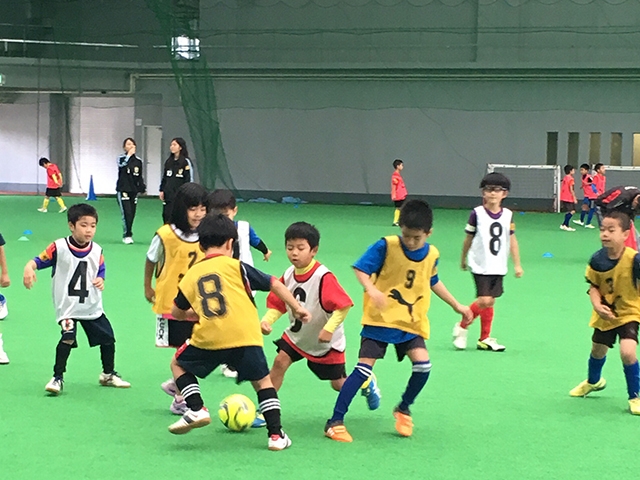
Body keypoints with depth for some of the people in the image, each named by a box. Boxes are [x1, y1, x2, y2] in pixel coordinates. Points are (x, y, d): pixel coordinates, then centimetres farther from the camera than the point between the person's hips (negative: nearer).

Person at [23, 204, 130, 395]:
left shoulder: (96, 251, -2)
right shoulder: (59, 247, -15)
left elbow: (100, 272, 7)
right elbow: (39, 260, -16)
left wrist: (100, 281, -16)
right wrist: (29, 268, -37)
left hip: (92, 306, 5)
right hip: (67, 306, -5)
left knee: (108, 339, 12)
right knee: (68, 337, -25)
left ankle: (108, 375, 37)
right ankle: (57, 378, -9)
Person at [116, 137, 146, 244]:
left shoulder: (138, 161, 11)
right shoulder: (121, 158, -1)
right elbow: (122, 165, -25)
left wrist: (142, 188, 9)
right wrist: (129, 155, -18)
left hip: (134, 191, 4)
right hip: (123, 190, -4)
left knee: (132, 215, 4)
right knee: (127, 213, -13)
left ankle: (127, 235, 15)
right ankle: (127, 235, -7)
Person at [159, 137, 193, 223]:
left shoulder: (186, 162, -6)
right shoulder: (168, 161, 13)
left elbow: (189, 179, -7)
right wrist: (162, 190, 14)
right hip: (168, 196, 6)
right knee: (167, 217, 5)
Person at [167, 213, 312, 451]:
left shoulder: (191, 275, 13)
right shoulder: (235, 266, 6)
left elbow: (178, 312, 21)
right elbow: (274, 284, 3)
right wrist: (297, 308, 10)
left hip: (207, 340, 1)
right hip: (245, 338, -1)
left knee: (178, 365, 26)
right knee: (262, 381, 17)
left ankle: (196, 410, 9)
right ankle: (276, 435, 9)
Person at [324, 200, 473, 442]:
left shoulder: (432, 255, 2)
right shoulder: (386, 246, -13)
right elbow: (360, 269, -15)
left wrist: (456, 305, 27)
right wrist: (371, 289, -34)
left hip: (411, 323, 4)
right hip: (380, 319, -4)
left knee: (423, 364, -15)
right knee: (364, 368, -11)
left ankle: (403, 409, 13)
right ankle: (335, 421, -2)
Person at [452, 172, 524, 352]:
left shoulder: (508, 215, 2)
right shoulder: (477, 214, -8)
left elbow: (512, 241, 9)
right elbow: (468, 238, 3)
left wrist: (517, 264, 9)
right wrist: (463, 259, 12)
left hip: (498, 267, 4)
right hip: (480, 265, -4)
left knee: (490, 302, 9)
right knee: (484, 300, -14)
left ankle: (485, 339, 21)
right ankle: (462, 327, 8)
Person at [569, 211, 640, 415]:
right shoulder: (597, 260, -16)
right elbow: (594, 286, -5)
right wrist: (597, 305, -21)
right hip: (605, 314, 4)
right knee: (597, 350, 21)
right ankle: (593, 381, 55)